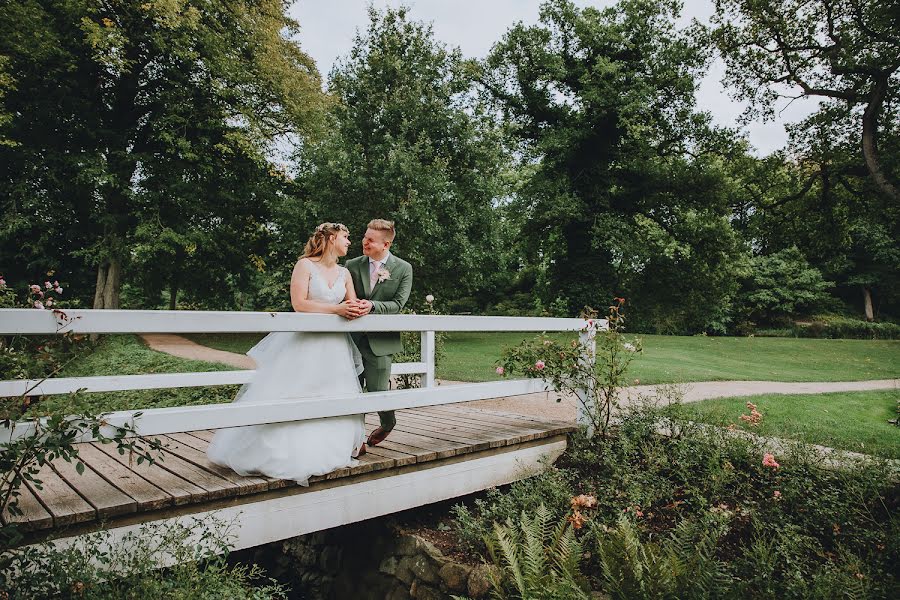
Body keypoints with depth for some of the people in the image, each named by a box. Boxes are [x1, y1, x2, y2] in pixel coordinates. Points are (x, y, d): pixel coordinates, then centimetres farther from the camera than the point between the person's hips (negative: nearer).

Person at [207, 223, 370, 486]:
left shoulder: (344, 273, 12)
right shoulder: (305, 265, -5)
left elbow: (353, 305, 6)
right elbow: (299, 304, -15)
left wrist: (360, 307, -18)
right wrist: (336, 309, -20)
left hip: (333, 346, 6)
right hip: (302, 343, -5)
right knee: (288, 399, -2)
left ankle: (346, 442, 25)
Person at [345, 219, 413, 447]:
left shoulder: (403, 269, -1)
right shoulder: (352, 265, 6)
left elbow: (398, 304, -7)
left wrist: (372, 305, -22)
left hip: (381, 340, -3)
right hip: (354, 338, 3)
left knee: (377, 390, 0)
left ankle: (388, 422, 34)